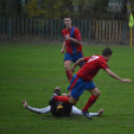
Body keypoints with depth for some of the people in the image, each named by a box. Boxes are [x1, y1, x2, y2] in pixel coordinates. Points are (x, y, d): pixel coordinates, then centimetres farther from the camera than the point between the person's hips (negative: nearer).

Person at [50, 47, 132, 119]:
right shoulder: (102, 60, -20)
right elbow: (110, 73, -30)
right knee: (72, 102, -1)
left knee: (97, 93, -4)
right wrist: (122, 80, -28)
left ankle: (85, 110, 9)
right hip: (80, 80, -9)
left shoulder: (95, 57, 6)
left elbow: (81, 59, 15)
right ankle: (56, 98, 19)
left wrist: (74, 67, 31)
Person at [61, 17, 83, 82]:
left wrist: (70, 38, -26)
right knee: (66, 67, -20)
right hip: (68, 52, 4)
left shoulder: (75, 30, -14)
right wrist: (63, 48, 11)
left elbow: (79, 42, -19)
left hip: (77, 52, -4)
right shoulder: (64, 31, 7)